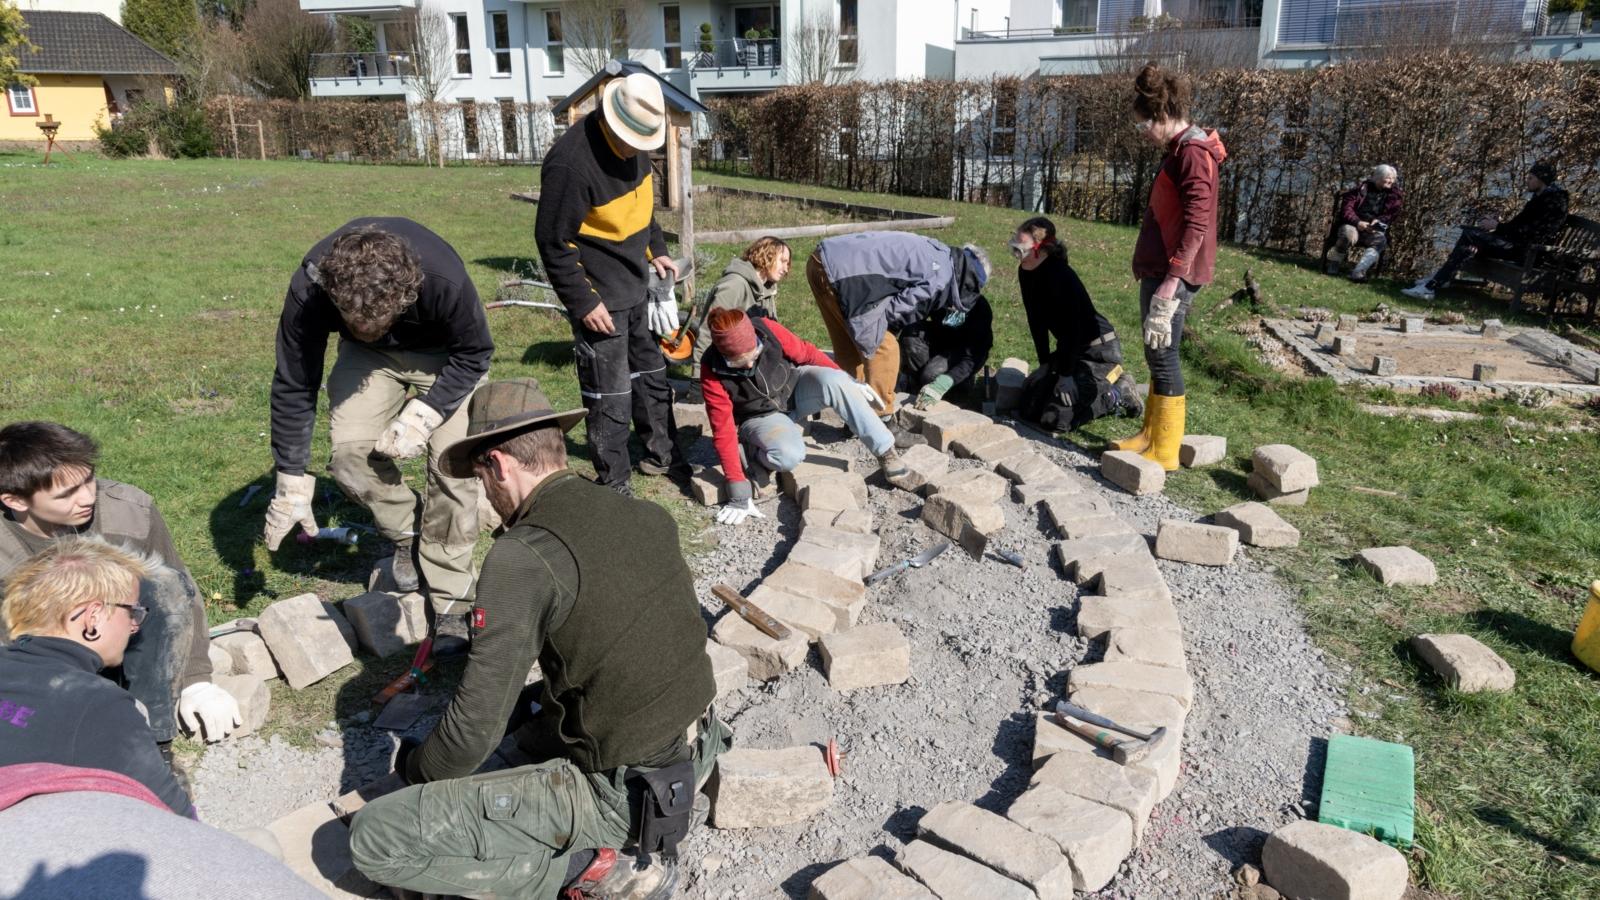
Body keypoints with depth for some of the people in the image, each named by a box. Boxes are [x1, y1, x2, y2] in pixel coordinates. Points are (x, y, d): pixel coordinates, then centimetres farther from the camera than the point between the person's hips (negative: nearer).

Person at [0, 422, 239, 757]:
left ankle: (152, 742, -20)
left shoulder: (130, 510, -18)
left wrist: (196, 680, -10)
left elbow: (180, 592, -5)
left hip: (130, 652, 1)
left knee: (164, 582, -28)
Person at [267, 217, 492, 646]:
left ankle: (449, 600, 0)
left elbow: (475, 353, -19)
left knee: (454, 464, -15)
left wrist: (423, 415, -29)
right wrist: (292, 484, -15)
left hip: (444, 353, -2)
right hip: (368, 358, 3)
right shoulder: (309, 291, -33)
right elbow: (294, 387, -19)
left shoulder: (445, 280, -41)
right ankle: (407, 533, 12)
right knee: (350, 451, -17)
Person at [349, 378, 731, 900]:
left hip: (622, 797, -8)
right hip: (699, 753, 8)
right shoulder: (649, 516, 2)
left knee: (375, 840, -2)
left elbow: (475, 729, -16)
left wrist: (414, 769, 6)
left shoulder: (521, 557, -20)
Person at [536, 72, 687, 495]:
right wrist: (582, 302, -19)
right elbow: (553, 241, -21)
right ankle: (614, 487, 15)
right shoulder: (571, 162, -26)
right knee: (610, 397, 0)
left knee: (651, 374, 20)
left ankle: (662, 456, 38)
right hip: (600, 299, -8)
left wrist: (656, 250, 13)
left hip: (635, 287, 9)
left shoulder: (634, 143, 0)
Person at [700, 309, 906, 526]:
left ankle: (885, 451, -19)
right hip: (763, 416, -2)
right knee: (789, 455, -35)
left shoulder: (767, 330, -25)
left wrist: (849, 383, 0)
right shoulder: (713, 371, -28)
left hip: (795, 388, 3)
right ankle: (751, 451, -2)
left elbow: (806, 353, -8)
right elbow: (723, 431, -27)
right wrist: (739, 493, -29)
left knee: (834, 381, -30)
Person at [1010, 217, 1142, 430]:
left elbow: (1071, 327, -25)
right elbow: (1037, 322, 5)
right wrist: (1045, 365, 5)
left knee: (1055, 418, -17)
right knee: (1028, 407, 9)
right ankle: (1101, 381, 21)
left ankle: (1118, 393, 4)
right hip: (1071, 347, 9)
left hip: (1099, 349, -9)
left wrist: (1066, 374, -22)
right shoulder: (1026, 274, -1)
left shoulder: (1060, 276, -26)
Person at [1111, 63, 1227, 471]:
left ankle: (1165, 452, -1)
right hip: (1159, 268, 10)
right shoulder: (1179, 151, 16)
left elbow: (1196, 223, -22)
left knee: (1162, 354, -7)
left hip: (1174, 273, -10)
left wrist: (1171, 279, -27)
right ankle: (1151, 434, 24)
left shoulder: (1194, 153, -15)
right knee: (1157, 353, 14)